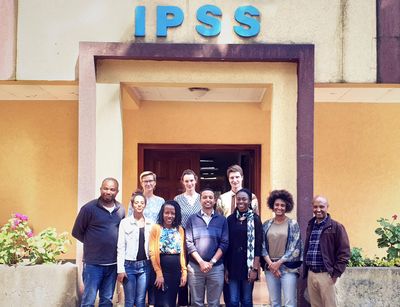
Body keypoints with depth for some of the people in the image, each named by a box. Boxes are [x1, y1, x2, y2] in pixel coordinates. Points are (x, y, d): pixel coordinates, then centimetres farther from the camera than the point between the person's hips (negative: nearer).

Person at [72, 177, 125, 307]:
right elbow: (77, 232, -2)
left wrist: (113, 243, 3)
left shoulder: (121, 210, 5)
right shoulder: (89, 208, -9)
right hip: (93, 263, -4)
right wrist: (92, 243, 3)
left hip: (113, 263, 4)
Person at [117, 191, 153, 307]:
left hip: (145, 265, 2)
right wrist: (120, 269, -8)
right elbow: (120, 247, -3)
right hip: (129, 265, -2)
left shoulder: (150, 223, 6)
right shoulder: (125, 222, -2)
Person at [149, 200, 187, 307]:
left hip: (176, 271, 5)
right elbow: (152, 252, -9)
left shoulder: (180, 229, 10)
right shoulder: (156, 228, -4)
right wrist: (159, 273, -14)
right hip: (162, 270, -4)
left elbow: (182, 253, 10)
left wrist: (184, 272, 3)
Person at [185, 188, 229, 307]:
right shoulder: (192, 219, 5)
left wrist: (212, 262, -10)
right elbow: (189, 243, -2)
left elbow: (224, 243, 0)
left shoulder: (222, 220, 6)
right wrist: (201, 262, -11)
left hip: (216, 267, 0)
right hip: (195, 266, 0)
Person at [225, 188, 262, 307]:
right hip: (233, 265, 2)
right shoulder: (230, 219, 6)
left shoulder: (255, 219, -1)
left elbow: (258, 245, -5)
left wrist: (255, 268, -11)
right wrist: (226, 268, 1)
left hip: (248, 265, -2)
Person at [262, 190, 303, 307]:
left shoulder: (293, 224, -1)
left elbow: (295, 248, -5)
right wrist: (270, 263, -7)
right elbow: (262, 247, 6)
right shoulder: (266, 225, 8)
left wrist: (279, 263, -9)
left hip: (288, 268, -3)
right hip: (270, 267, 3)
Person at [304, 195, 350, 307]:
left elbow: (344, 252, -8)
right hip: (310, 274, 6)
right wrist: (305, 271, 14)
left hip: (325, 274, -6)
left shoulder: (336, 227, -6)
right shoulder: (310, 226, 13)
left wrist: (336, 273, -11)